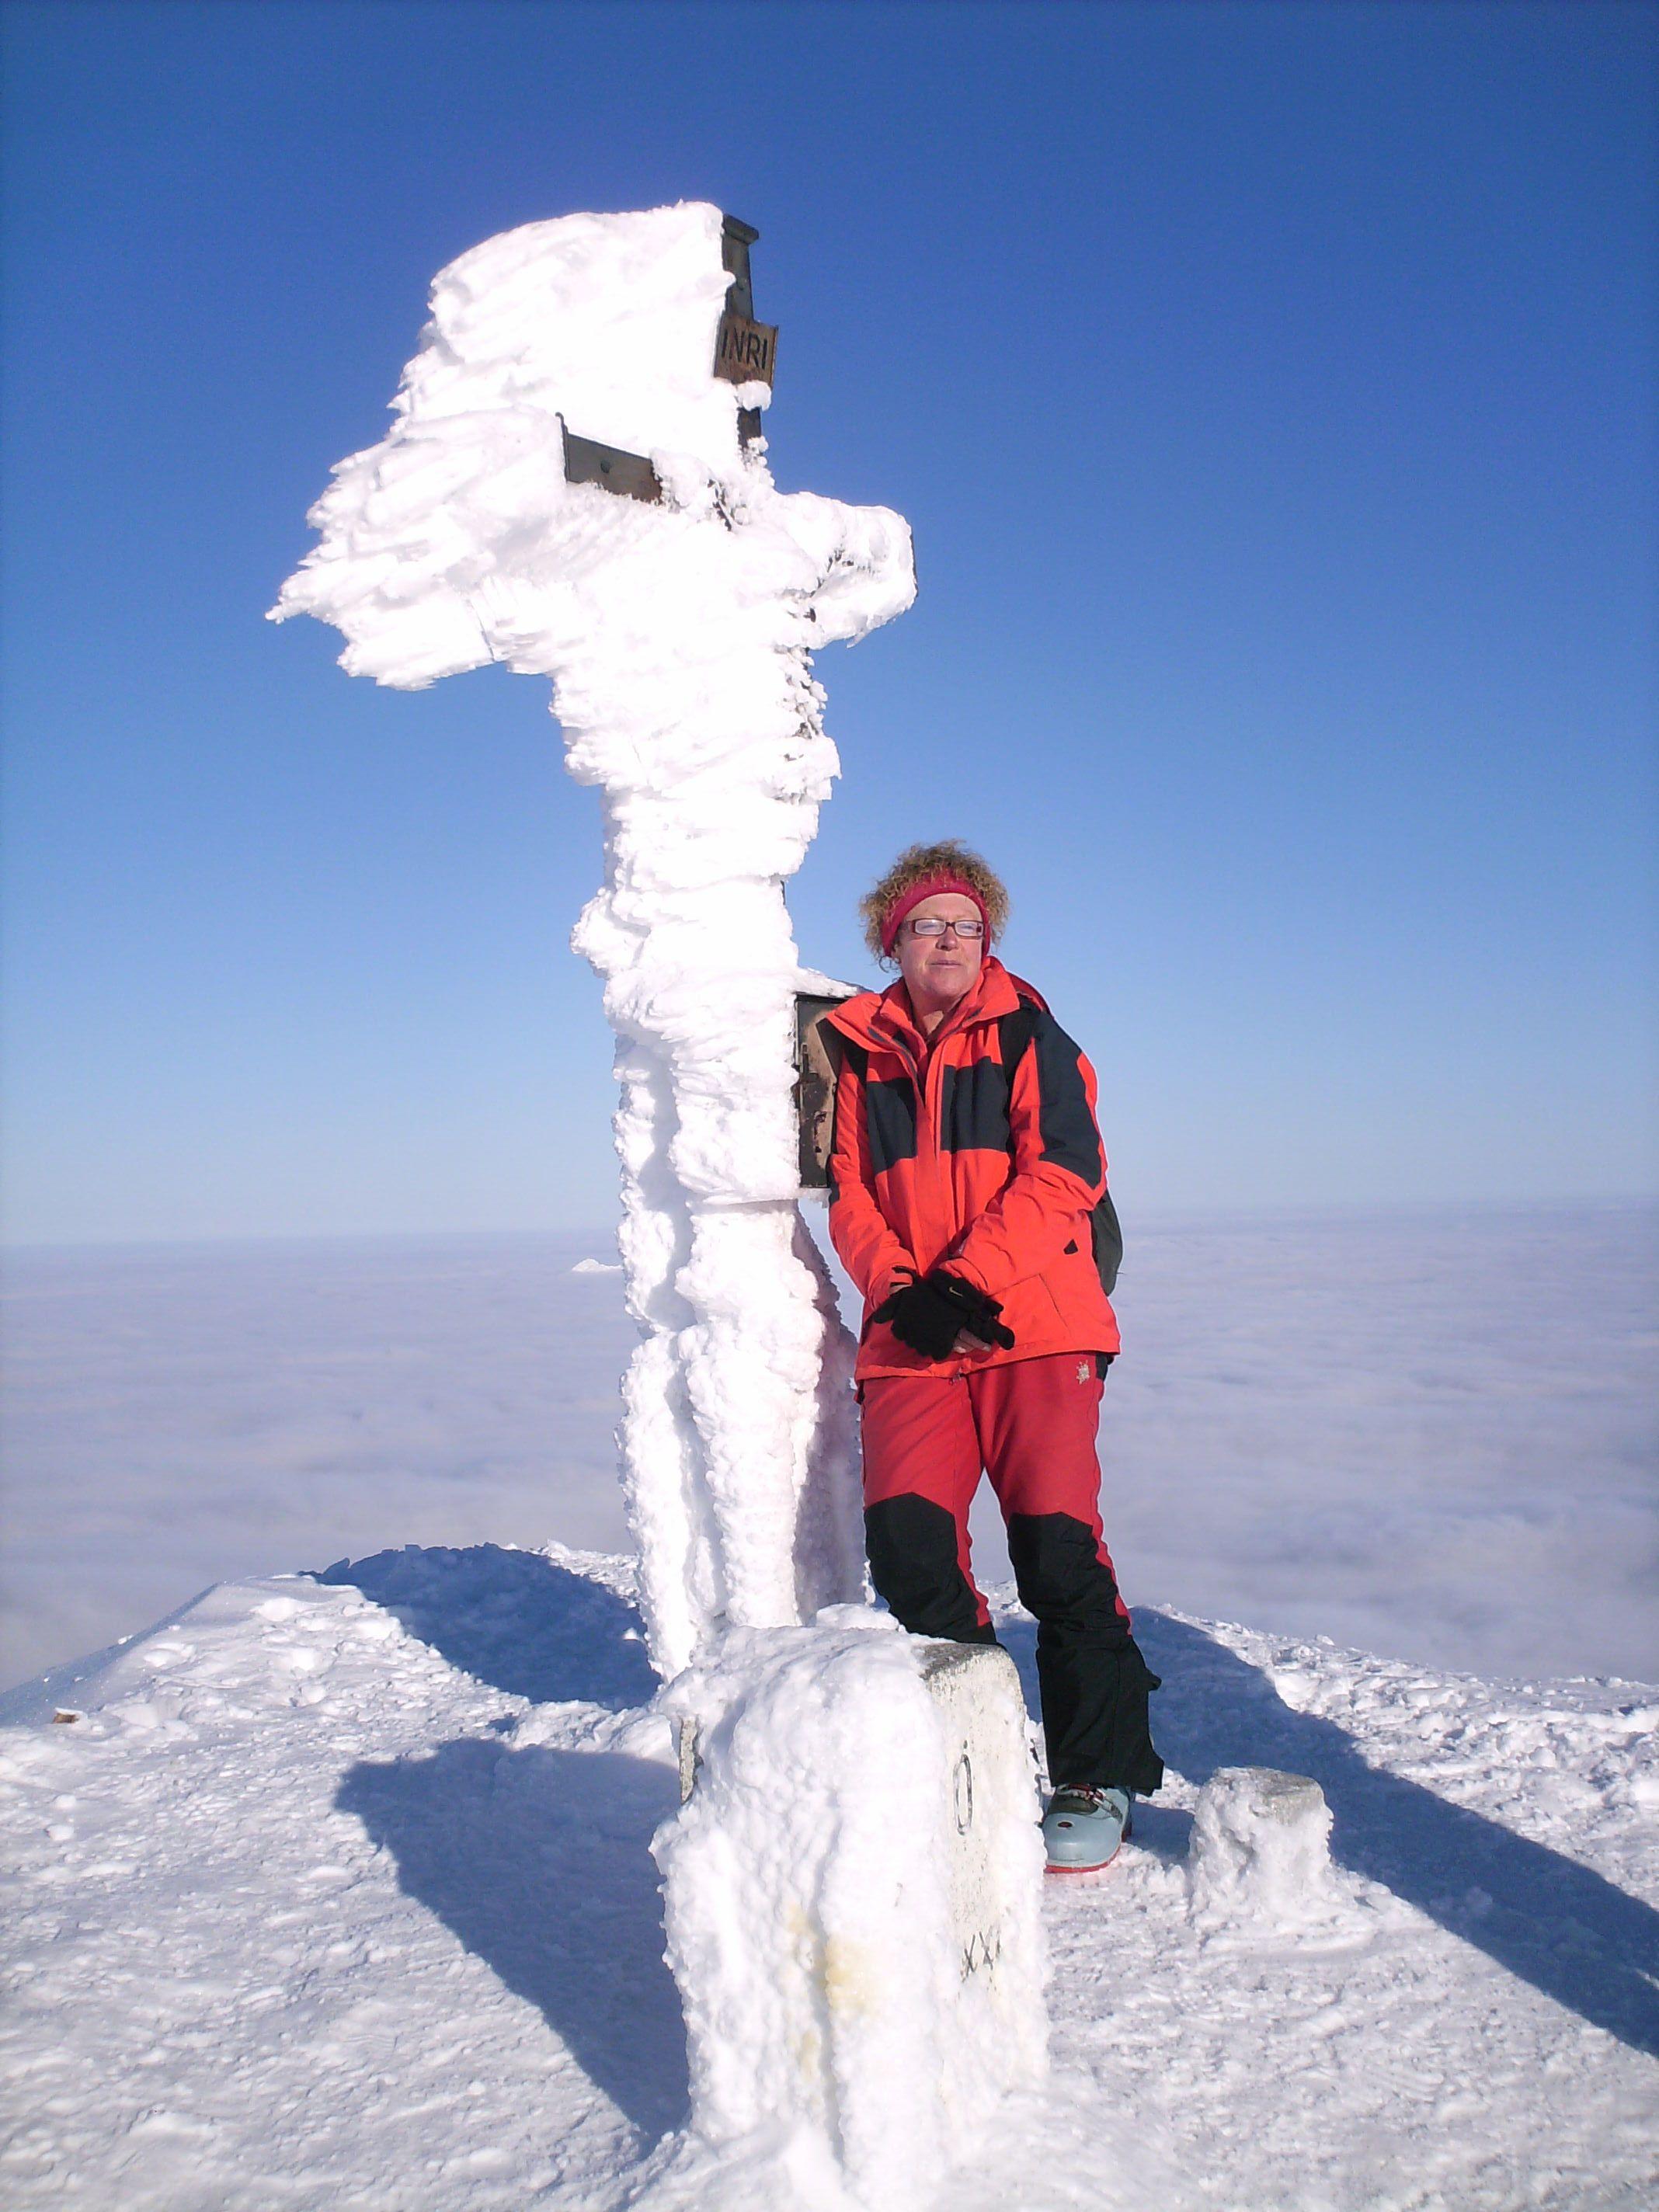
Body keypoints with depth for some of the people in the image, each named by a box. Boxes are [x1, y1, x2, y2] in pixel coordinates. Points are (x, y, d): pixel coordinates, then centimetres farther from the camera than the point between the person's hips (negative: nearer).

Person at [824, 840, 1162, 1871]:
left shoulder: (1029, 1036, 7)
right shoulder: (860, 1056, 15)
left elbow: (1059, 1175, -4)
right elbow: (850, 1196, 12)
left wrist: (967, 1283, -14)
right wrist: (900, 1291, -6)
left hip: (1035, 1326, -2)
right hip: (911, 1338, 2)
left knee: (1057, 1544, -9)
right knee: (905, 1534, -13)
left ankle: (1100, 1780, 10)